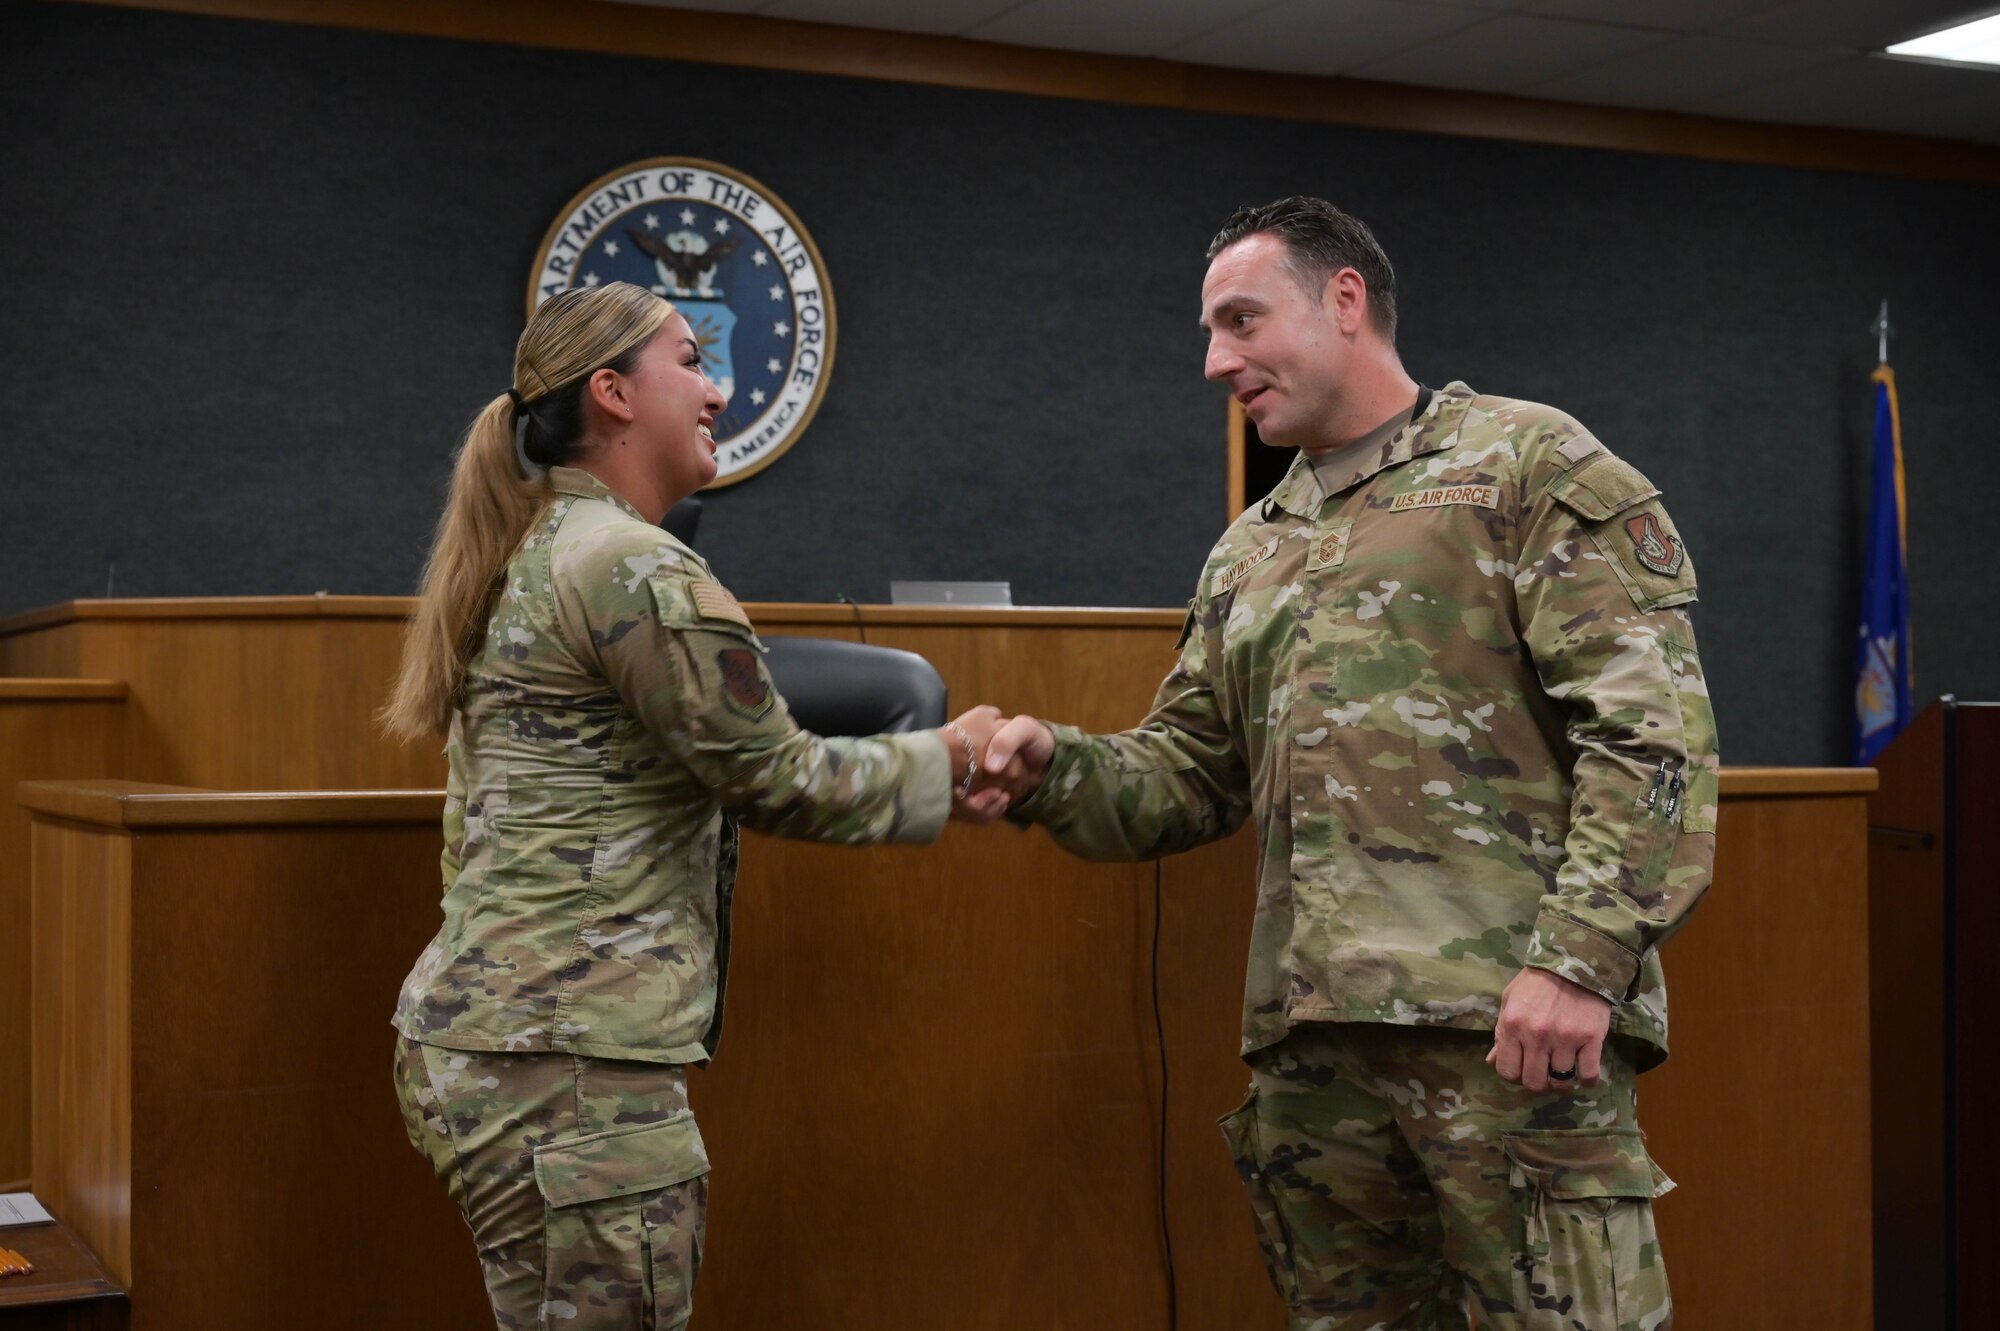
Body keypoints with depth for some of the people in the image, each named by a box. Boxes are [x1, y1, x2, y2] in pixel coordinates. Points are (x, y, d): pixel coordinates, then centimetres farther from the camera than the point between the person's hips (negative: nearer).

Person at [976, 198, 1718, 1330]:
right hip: (1314, 1038, 6)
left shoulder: (1528, 462, 3)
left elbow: (1649, 726, -7)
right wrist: (1057, 771, 1)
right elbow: (1189, 777, 22)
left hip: (1507, 1018, -6)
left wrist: (1582, 954, -18)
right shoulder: (1248, 555, 24)